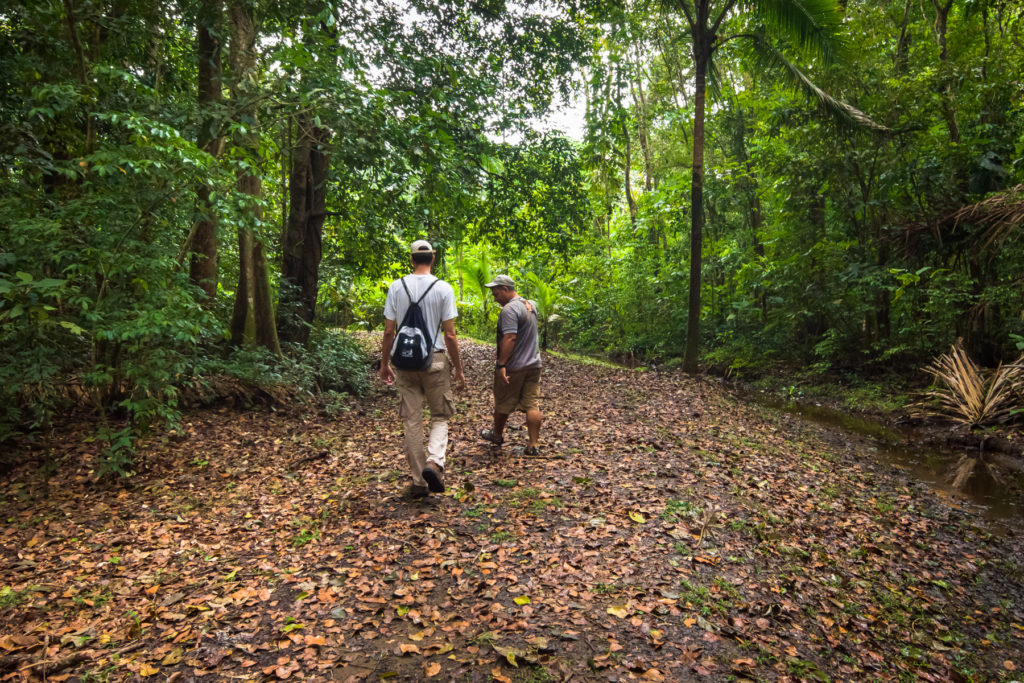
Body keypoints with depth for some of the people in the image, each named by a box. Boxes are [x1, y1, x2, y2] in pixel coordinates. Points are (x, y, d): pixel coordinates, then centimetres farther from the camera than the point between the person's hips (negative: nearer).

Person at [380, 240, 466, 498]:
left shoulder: (396, 287, 1)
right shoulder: (443, 288, -5)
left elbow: (389, 331, 2)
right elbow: (449, 334, -7)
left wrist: (384, 364, 13)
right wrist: (459, 368, 2)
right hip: (434, 360, -2)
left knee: (411, 421, 9)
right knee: (440, 416, 13)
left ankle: (419, 481, 15)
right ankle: (434, 463, -10)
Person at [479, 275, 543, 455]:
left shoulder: (509, 309, -17)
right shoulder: (531, 305, 11)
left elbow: (510, 338, -25)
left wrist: (501, 364, -25)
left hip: (513, 367, -8)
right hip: (533, 364, 8)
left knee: (503, 403, 12)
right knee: (532, 405, 4)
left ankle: (497, 434, 31)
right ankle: (534, 444, 4)